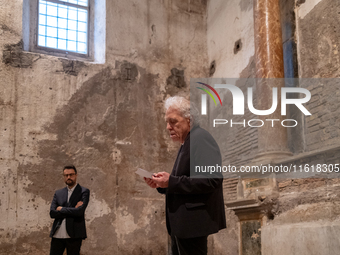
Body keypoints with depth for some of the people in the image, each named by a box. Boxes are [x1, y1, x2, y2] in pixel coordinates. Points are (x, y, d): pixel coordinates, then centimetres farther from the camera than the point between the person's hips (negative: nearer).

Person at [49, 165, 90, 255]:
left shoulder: (84, 191, 1)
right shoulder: (58, 193, 14)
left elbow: (79, 211, -13)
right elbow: (52, 213, 2)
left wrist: (61, 209, -2)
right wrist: (72, 210, -8)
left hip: (74, 235, -3)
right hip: (57, 234, 4)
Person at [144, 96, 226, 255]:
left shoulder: (200, 139, -13)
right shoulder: (187, 143, 16)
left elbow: (212, 179, -24)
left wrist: (171, 182, -22)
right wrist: (161, 184, 4)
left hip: (192, 223, -10)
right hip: (181, 224, 10)